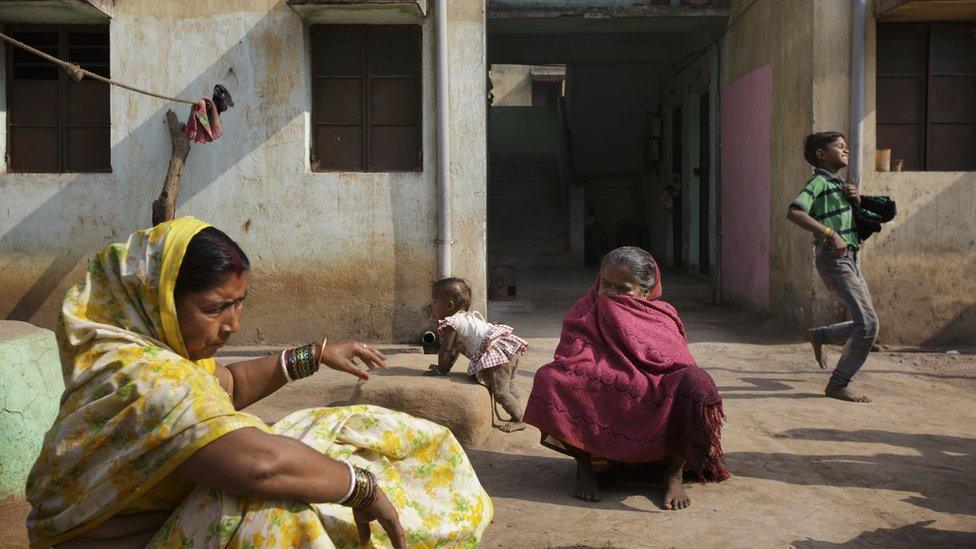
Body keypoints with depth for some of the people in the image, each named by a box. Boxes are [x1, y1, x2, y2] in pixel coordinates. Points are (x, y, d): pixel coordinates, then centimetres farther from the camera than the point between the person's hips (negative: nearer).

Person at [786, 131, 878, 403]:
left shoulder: (839, 184, 18)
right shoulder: (819, 182, -10)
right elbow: (794, 212, -26)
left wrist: (857, 199, 6)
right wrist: (830, 233, -29)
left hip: (851, 259, 9)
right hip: (834, 259, -9)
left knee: (865, 324, 10)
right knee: (868, 323, -13)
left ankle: (819, 335, 30)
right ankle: (837, 385, -5)